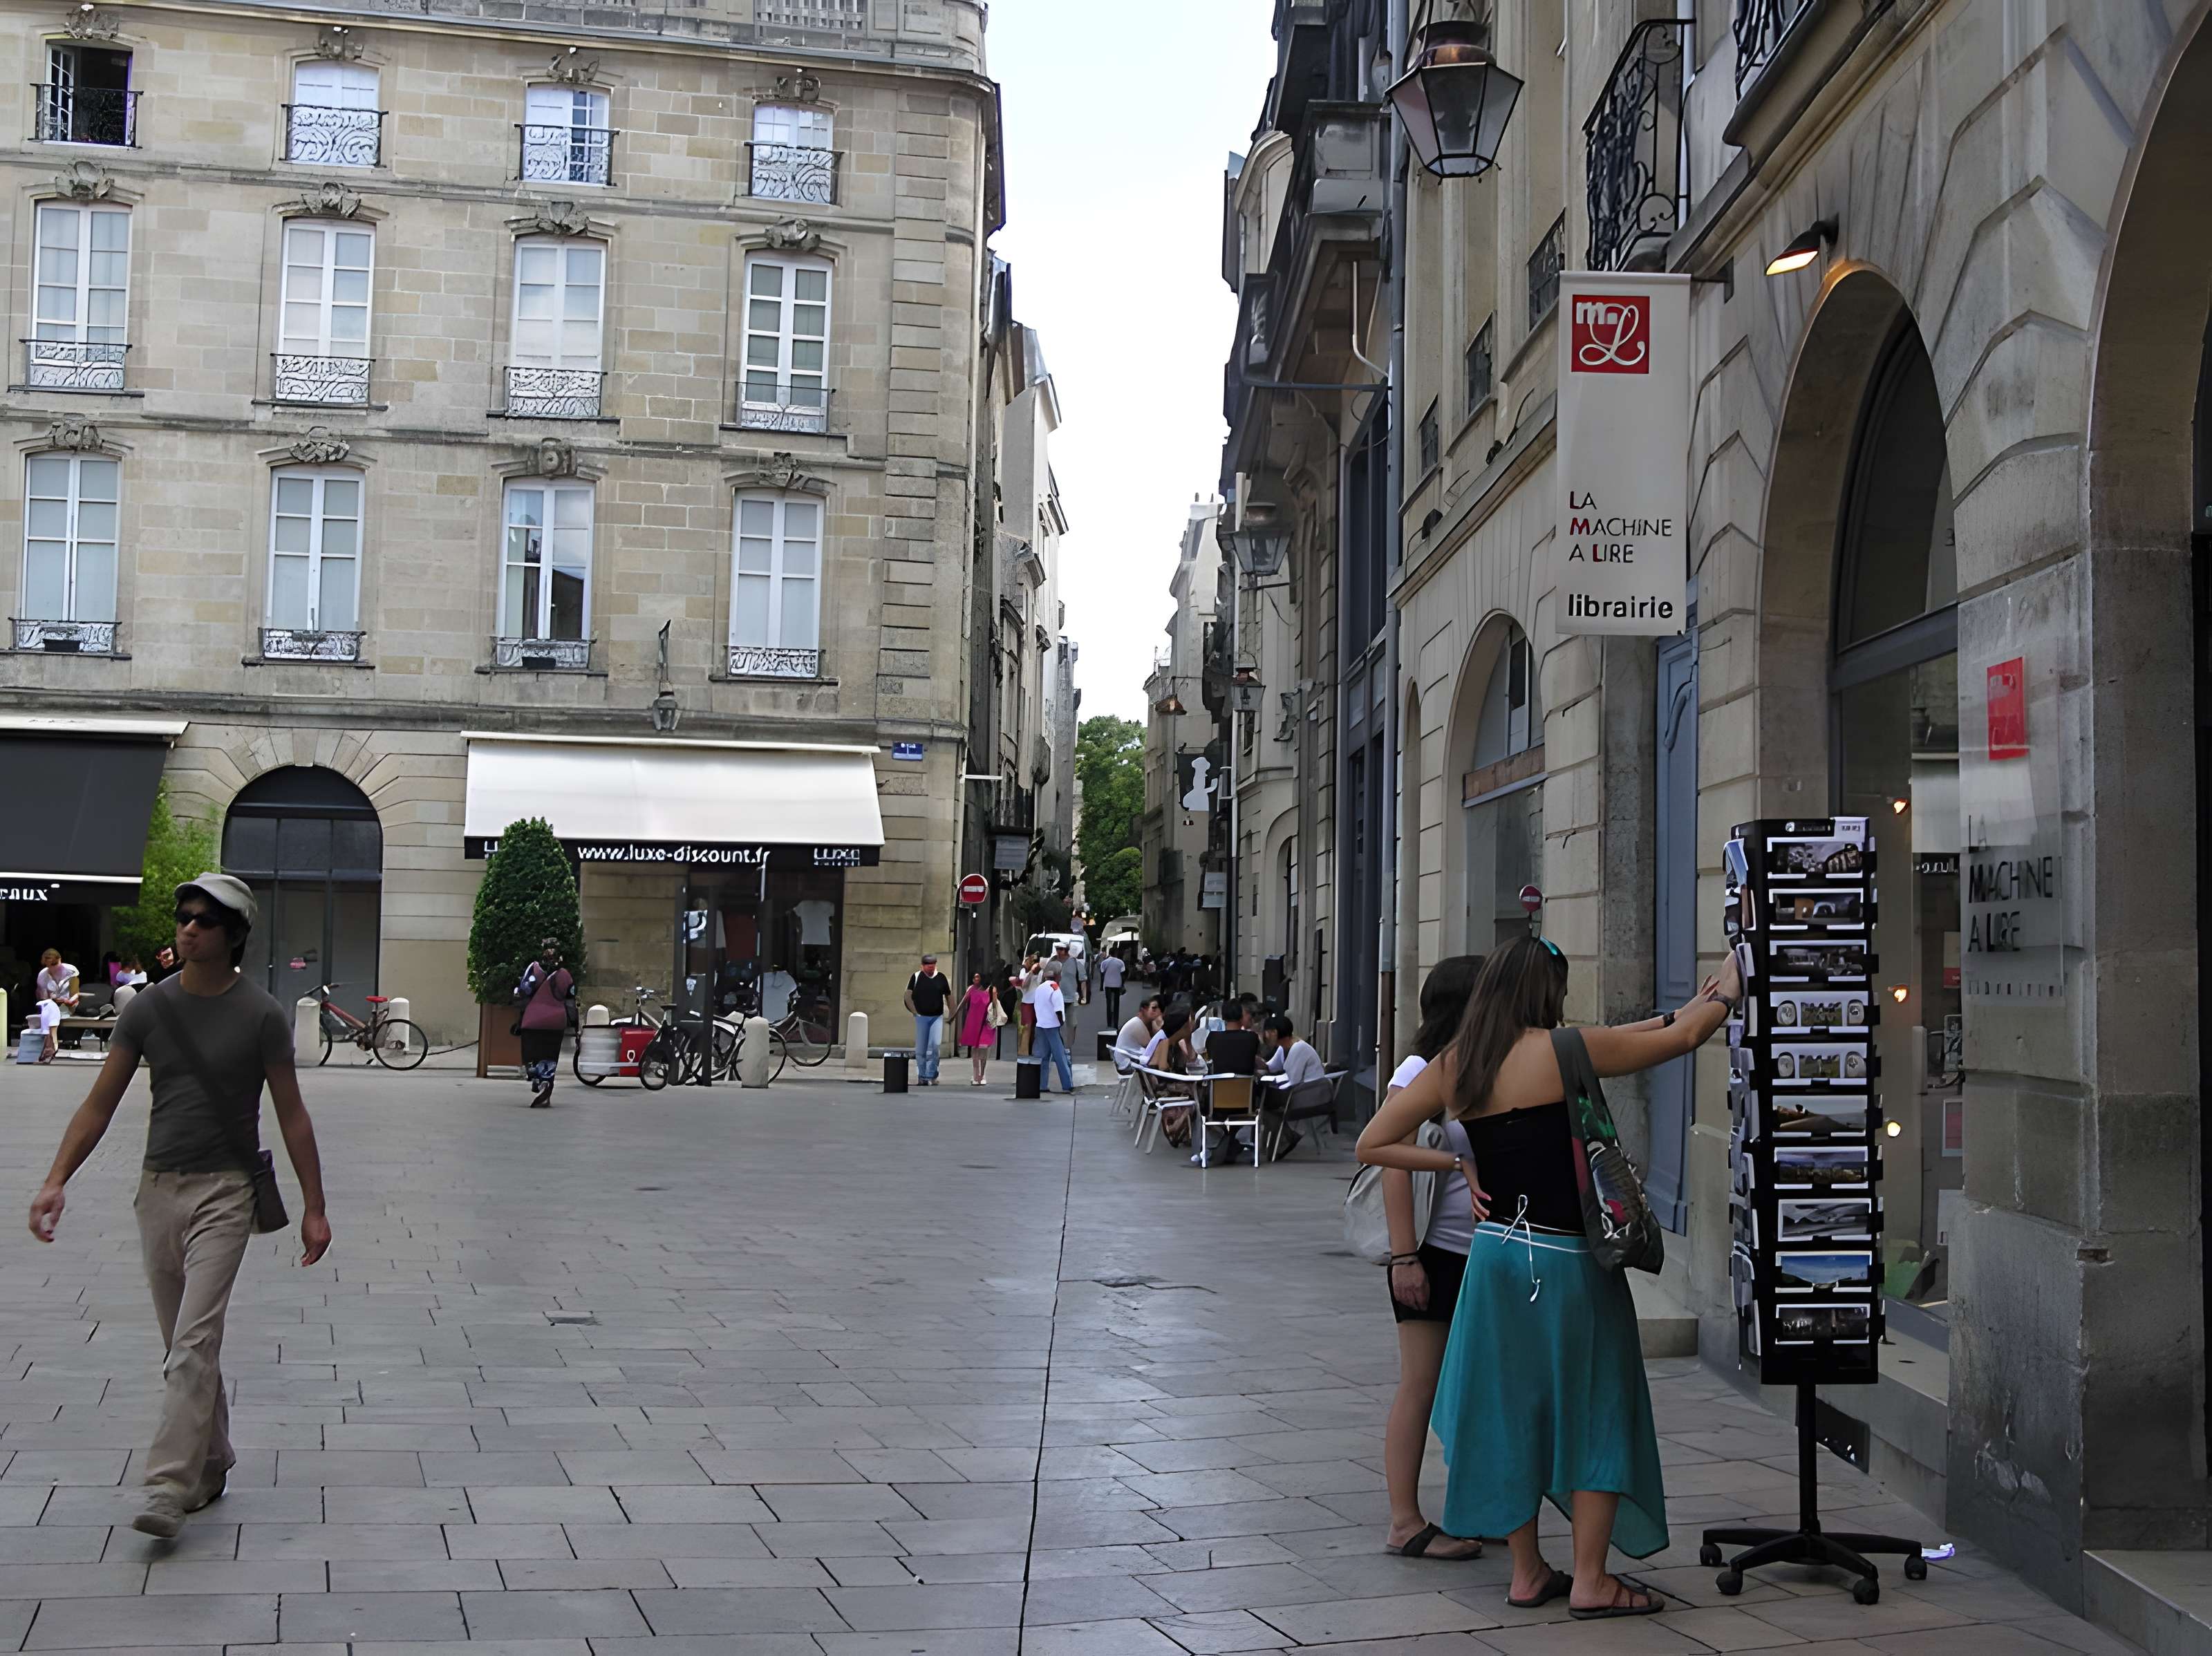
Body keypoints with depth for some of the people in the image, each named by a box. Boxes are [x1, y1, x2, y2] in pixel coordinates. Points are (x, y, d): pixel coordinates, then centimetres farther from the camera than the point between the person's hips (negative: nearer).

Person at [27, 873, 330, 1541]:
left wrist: (314, 1207, -3)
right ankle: (211, 1465, 28)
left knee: (195, 1342, -13)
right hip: (159, 1187, 4)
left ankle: (168, 1488, -14)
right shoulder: (149, 1008, 3)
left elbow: (291, 1115, -2)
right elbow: (100, 1103, 3)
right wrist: (56, 1180, -9)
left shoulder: (260, 1015, -6)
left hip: (225, 1191, -4)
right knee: (184, 1344, 13)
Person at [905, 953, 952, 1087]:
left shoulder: (941, 977, 4)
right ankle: (921, 1076, 14)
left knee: (934, 1046, -9)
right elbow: (908, 995, 5)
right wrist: (915, 1011, 0)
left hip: (937, 1017, 0)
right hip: (921, 1017, 0)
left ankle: (931, 1076, -3)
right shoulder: (916, 977, -1)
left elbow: (948, 995, 13)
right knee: (920, 1048, 4)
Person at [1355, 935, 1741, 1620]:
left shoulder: (1452, 1066, 3)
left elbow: (1373, 1144, 5)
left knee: (1511, 1409, 16)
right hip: (1567, 1257, -5)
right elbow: (1683, 1038, -2)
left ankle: (1527, 1573, 24)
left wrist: (1457, 1164, 7)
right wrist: (1724, 995, 16)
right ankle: (1589, 1581, 14)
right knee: (1593, 1408, 8)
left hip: (1493, 1250, 6)